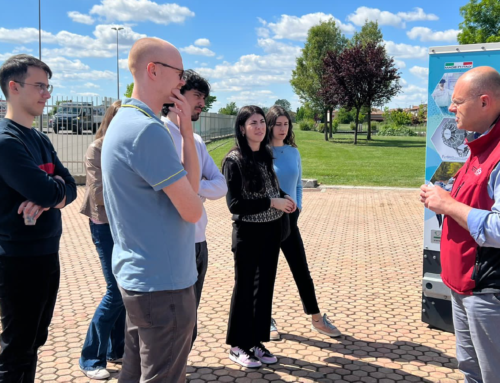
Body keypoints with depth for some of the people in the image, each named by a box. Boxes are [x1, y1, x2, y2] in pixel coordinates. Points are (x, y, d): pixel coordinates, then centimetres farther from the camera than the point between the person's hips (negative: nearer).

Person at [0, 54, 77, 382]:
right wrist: (56, 184, -3)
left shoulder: (41, 140, 11)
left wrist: (46, 200, -17)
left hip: (48, 254, 8)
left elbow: (70, 189, 4)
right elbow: (48, 192, -25)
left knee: (34, 343, 18)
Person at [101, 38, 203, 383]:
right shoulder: (148, 129, -21)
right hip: (164, 282, -10)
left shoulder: (125, 120, 12)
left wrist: (187, 133, 2)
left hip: (137, 275, 10)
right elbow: (192, 210, -17)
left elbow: (190, 185, 12)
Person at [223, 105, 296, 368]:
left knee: (264, 287, 13)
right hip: (248, 233, -6)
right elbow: (235, 204, -18)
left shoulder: (266, 156, 6)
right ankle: (237, 346, 21)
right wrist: (272, 203, -20)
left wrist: (285, 198, -3)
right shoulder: (234, 160, -14)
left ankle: (256, 342, 27)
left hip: (271, 231, 6)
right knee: (244, 289, 5)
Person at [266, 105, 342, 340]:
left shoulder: (293, 152, 6)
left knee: (301, 269, 8)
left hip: (289, 218, 4)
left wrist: (298, 207, 4)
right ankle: (267, 320, 22)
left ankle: (317, 319, 20)